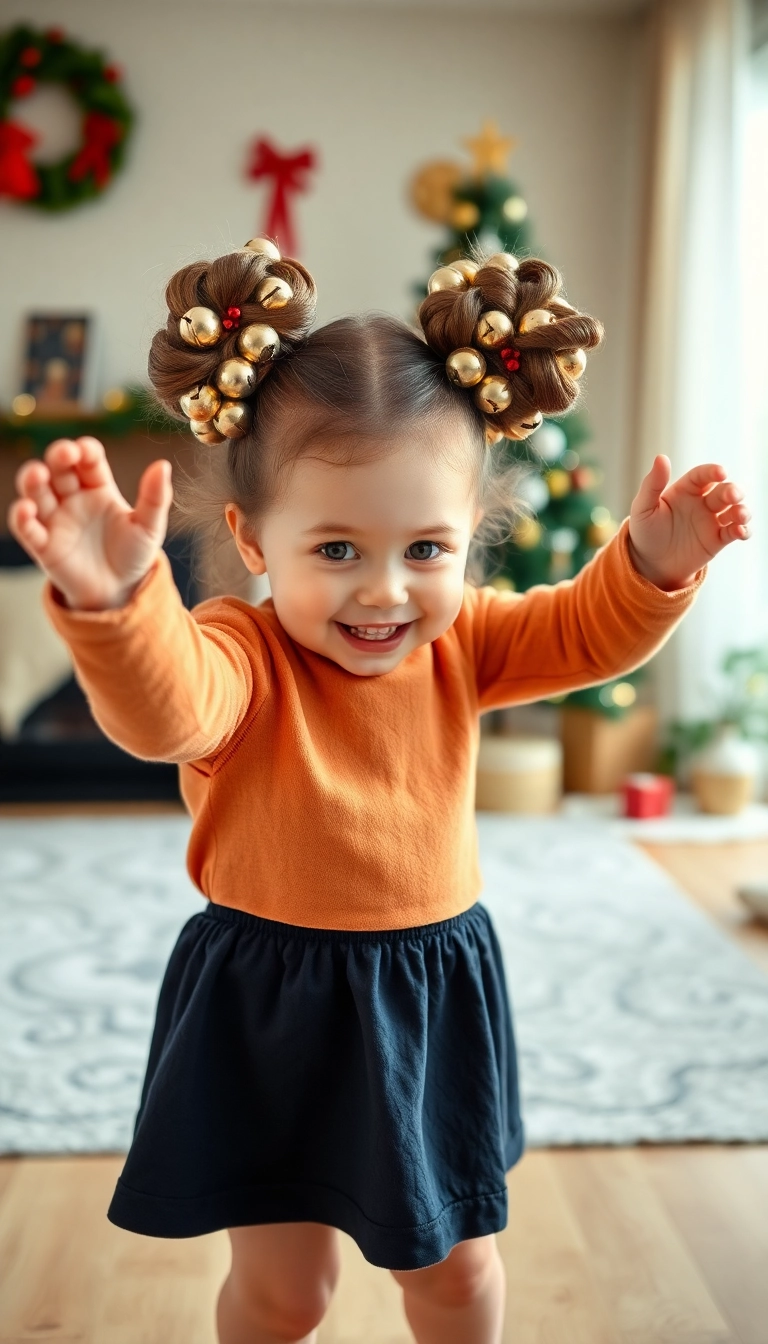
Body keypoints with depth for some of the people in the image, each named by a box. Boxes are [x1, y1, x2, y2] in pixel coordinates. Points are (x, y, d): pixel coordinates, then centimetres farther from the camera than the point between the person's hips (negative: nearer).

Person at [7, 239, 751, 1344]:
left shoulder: (462, 639, -5)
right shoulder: (243, 657, -23)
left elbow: (584, 633, -2)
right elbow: (165, 705, -43)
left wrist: (650, 566, -23)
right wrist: (115, 598, -64)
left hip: (434, 991, 4)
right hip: (269, 1005, -4)